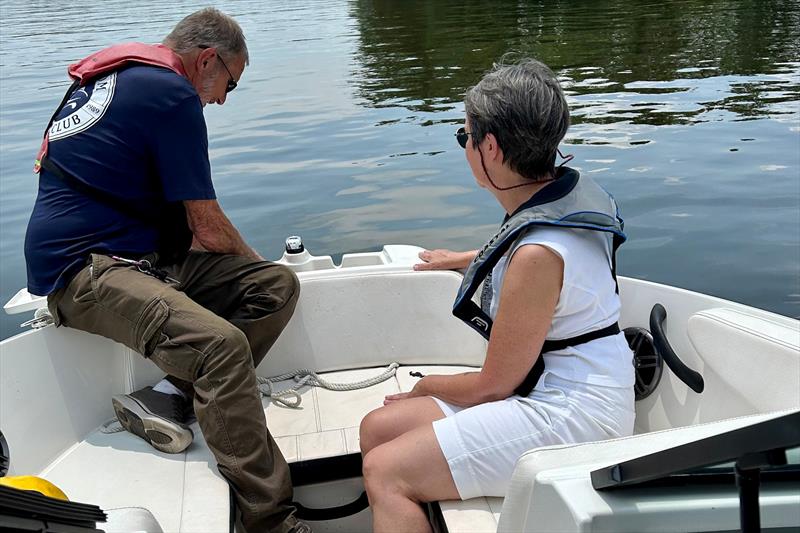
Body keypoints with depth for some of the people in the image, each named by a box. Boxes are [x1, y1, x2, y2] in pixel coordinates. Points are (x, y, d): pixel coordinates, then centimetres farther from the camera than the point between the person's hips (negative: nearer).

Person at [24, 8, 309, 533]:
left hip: (135, 253, 10)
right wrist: (250, 258, 13)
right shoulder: (173, 93, -11)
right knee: (222, 343, -33)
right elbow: (209, 228, -9)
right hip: (82, 268, -10)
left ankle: (168, 396, -10)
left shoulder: (112, 74, 20)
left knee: (277, 285, -2)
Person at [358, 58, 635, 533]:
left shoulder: (537, 254, -26)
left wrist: (428, 385, 4)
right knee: (377, 429, 5)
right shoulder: (567, 190, 1)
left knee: (385, 472, -16)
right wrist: (462, 259, 39)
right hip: (551, 390, 9)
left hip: (571, 414, -9)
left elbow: (494, 385, -15)